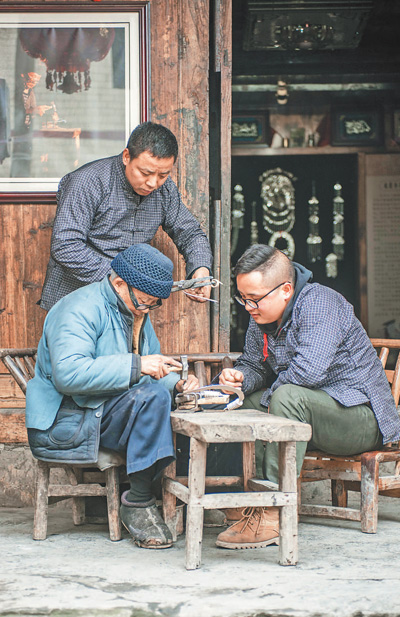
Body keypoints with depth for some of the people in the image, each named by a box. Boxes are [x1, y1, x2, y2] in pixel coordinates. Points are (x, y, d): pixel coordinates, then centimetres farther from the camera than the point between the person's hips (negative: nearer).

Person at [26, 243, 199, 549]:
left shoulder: (136, 312, 15)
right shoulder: (81, 308, -15)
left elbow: (150, 372, 21)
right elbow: (68, 373, -31)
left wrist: (176, 384, -2)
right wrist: (136, 365, -31)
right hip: (67, 423, -9)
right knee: (152, 396, -30)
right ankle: (138, 502, -23)